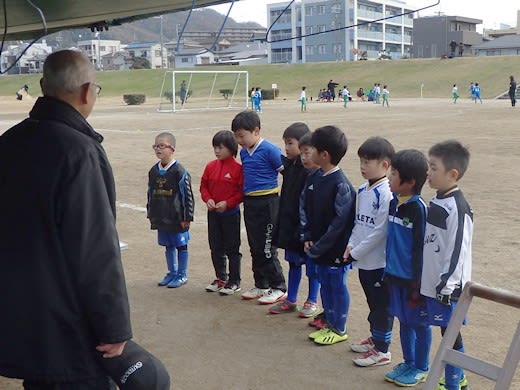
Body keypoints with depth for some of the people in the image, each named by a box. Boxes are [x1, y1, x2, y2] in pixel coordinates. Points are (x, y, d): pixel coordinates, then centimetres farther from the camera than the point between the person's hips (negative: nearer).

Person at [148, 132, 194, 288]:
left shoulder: (179, 171, -14)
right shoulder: (153, 171, 5)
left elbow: (188, 195, -12)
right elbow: (150, 194, 15)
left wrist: (187, 217, -12)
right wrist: (150, 213, 14)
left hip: (177, 218, -6)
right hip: (161, 217, 6)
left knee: (181, 245, 6)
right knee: (168, 246, 16)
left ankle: (182, 275, 18)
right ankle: (172, 273, 29)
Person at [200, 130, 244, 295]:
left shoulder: (238, 168, -13)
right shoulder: (210, 166, 4)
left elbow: (242, 192, -12)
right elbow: (203, 186, 10)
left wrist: (227, 203, -19)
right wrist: (208, 199, -7)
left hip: (231, 213, -6)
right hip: (213, 213, 6)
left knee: (232, 249, 4)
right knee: (215, 248, 14)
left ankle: (234, 281, 15)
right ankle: (221, 278, 29)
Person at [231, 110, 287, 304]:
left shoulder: (269, 150, -14)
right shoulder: (244, 152, 9)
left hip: (267, 203, -8)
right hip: (250, 203, 8)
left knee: (267, 249, -2)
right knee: (255, 248, 14)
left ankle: (278, 288, 10)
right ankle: (261, 285, 27)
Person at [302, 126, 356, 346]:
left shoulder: (341, 185, -21)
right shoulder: (314, 178, 3)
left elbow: (340, 222, -21)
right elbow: (304, 207, 10)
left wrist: (318, 247, -17)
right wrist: (307, 237, 0)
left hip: (336, 248, -8)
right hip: (318, 247, 8)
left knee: (338, 286, 8)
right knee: (325, 284, 18)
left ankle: (339, 329, 23)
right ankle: (330, 324, 34)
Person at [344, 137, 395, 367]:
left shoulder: (386, 193, -20)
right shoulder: (363, 190, 7)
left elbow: (379, 231, -21)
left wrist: (356, 253, -16)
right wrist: (351, 245, 1)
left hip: (379, 261, -8)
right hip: (364, 260, 8)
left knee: (382, 305, 5)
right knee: (373, 302, 22)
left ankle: (382, 350, 16)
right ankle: (375, 338, 37)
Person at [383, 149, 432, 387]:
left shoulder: (418, 208, -18)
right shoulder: (394, 202, 3)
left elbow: (420, 246, -17)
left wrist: (418, 281, -15)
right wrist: (388, 269, 15)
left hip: (413, 276, -7)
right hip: (396, 273, 7)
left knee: (419, 322, 9)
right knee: (404, 320, 18)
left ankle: (421, 368, 25)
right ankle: (408, 363, 34)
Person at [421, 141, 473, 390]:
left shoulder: (458, 209, -20)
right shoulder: (436, 202, 7)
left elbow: (458, 251, -20)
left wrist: (447, 285, -17)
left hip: (448, 285, -8)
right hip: (432, 282, 8)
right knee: (446, 331, 18)